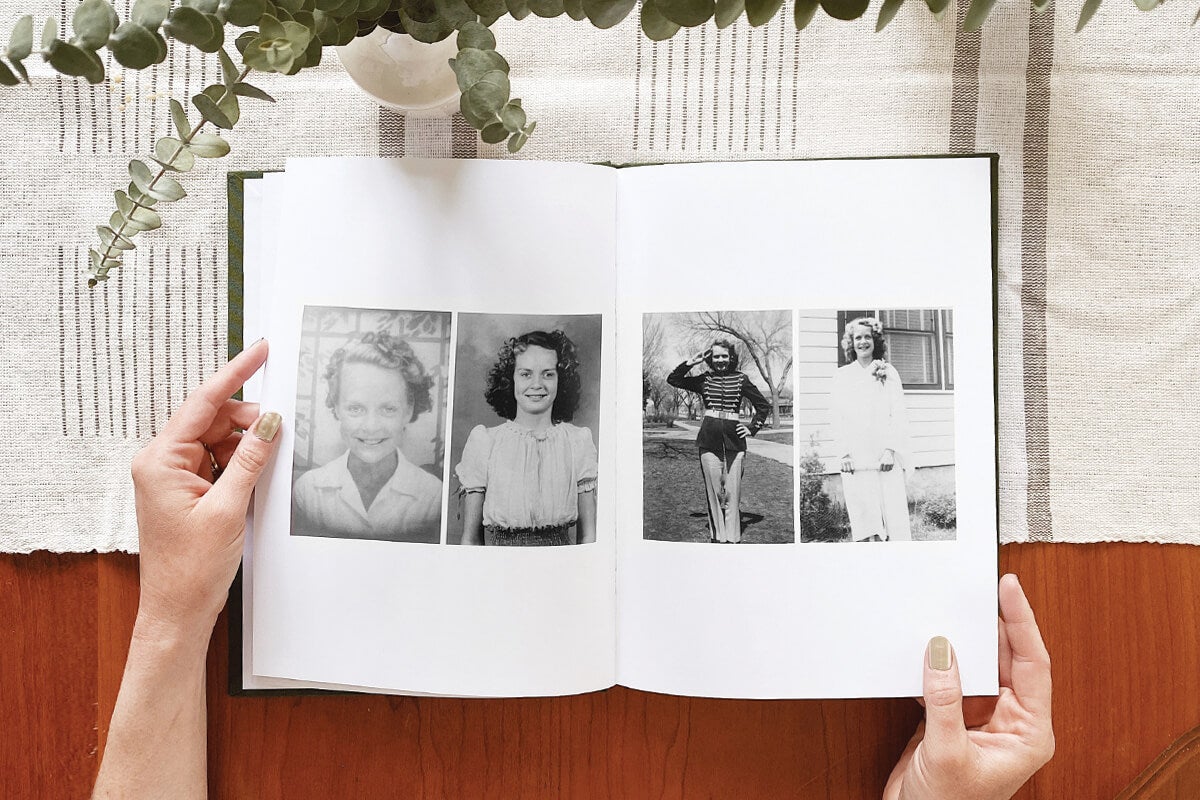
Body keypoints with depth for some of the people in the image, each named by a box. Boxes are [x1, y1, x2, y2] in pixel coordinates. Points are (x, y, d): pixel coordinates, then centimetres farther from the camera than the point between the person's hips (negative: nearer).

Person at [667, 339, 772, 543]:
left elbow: (764, 405, 14)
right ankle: (716, 536, 13)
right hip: (709, 440, 1)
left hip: (734, 439, -1)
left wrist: (752, 428, 6)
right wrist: (690, 363, 1)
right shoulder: (704, 379, 10)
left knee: (732, 492, 0)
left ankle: (732, 537, 7)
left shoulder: (741, 379, 7)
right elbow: (672, 380, 10)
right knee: (713, 491, 4)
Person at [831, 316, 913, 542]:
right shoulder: (842, 377, 10)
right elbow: (838, 418, 7)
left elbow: (898, 414, 3)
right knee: (863, 520, 0)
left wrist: (890, 450, -8)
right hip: (855, 461, 1)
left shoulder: (888, 372, 8)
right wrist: (844, 454, -3)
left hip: (885, 458, -1)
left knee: (894, 514, -4)